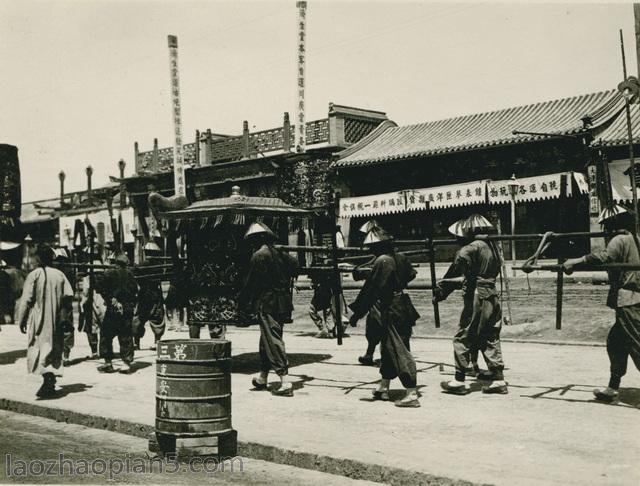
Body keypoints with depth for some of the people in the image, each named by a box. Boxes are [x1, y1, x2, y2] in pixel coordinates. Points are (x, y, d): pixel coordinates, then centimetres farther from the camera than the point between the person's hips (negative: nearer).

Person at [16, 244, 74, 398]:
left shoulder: (34, 275, -7)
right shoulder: (60, 275, 4)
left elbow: (26, 299, -9)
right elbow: (69, 295, -2)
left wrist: (22, 320, -3)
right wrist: (63, 315, 10)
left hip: (39, 320, -4)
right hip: (55, 321, 4)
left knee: (40, 348, -5)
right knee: (54, 349, 12)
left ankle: (48, 378, -27)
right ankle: (50, 385, 15)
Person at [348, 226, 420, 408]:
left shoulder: (381, 261, -17)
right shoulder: (401, 258, 6)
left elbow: (370, 290, -18)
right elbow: (410, 276, 23)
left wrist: (357, 312, -13)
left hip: (391, 311, -9)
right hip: (404, 308, 9)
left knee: (400, 351, -7)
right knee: (388, 348, 19)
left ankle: (412, 394, -8)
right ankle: (383, 388, 30)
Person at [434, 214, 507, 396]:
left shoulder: (471, 248, -12)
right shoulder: (492, 246, 11)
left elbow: (455, 270, -10)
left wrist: (440, 290, -1)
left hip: (476, 297, -8)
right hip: (492, 296, 8)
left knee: (463, 338, 1)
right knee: (490, 339, 13)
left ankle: (459, 381, 4)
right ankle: (498, 379, 11)